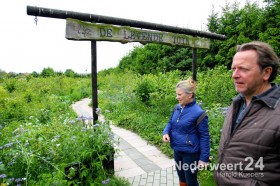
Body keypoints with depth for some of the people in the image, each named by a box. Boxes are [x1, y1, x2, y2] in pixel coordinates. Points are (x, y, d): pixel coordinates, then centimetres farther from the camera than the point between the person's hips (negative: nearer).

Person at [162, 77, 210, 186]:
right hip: (177, 151, 6)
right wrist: (166, 132, -10)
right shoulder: (177, 108, -3)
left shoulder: (198, 113, -22)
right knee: (181, 177, 25)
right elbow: (170, 123, 11)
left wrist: (204, 158, -13)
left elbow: (204, 137, -16)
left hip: (190, 154, -6)